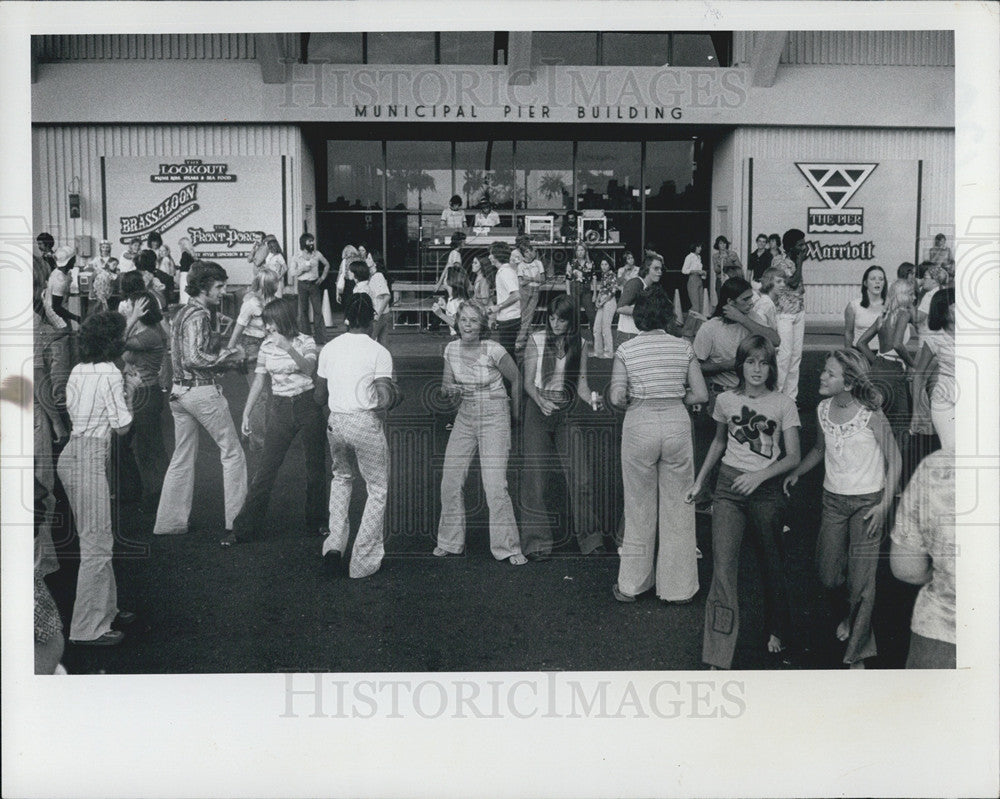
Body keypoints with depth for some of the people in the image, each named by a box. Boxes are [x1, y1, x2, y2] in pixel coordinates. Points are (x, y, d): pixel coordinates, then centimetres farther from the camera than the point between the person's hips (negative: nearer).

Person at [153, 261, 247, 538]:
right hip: (202, 390, -9)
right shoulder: (199, 315, -14)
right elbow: (194, 358, -23)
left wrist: (223, 354, 12)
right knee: (232, 452, 2)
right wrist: (229, 357, -13)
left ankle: (169, 521, 17)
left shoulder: (182, 312, 15)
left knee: (182, 459, 13)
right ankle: (236, 519, 5)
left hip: (179, 391, 9)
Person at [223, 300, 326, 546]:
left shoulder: (305, 341, -4)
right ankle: (243, 527, 2)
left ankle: (316, 521, 22)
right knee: (266, 468, -2)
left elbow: (309, 368, -22)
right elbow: (259, 381, 10)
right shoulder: (266, 346, 5)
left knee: (315, 466, 6)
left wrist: (288, 347, -33)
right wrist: (246, 414, 8)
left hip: (307, 406, -2)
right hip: (280, 409, 2)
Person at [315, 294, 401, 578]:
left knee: (341, 477, 28)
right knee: (378, 490, 10)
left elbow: (319, 398, 11)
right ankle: (363, 562, 12)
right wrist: (395, 396, 5)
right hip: (365, 422, -5)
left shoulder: (329, 348, 6)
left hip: (335, 422, 5)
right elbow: (384, 400, -17)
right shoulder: (378, 352, -7)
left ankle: (335, 543, 17)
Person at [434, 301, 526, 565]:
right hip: (465, 417, 5)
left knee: (495, 486, -11)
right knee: (449, 482, 4)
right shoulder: (451, 349, -1)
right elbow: (447, 384, 10)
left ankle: (508, 548, 3)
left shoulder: (493, 350, -15)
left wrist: (516, 414, 7)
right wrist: (449, 389, -15)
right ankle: (450, 542, 21)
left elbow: (516, 378, -2)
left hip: (494, 417, -5)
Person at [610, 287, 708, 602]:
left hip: (639, 425, -1)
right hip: (677, 424, 1)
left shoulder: (626, 349, -3)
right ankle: (678, 587, 19)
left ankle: (631, 585, 21)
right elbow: (700, 394, -2)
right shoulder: (683, 347, 1)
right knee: (678, 508, 11)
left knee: (639, 509, 11)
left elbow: (616, 398, -9)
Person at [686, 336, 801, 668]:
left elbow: (793, 457, -5)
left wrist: (760, 475, -19)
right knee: (723, 565, -9)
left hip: (766, 489, -1)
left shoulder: (783, 404, -3)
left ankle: (777, 630, 40)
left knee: (771, 565, 12)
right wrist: (699, 481, 18)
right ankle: (718, 656, -8)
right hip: (728, 485, 1)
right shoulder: (726, 400, 3)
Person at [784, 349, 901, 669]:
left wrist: (884, 504, -14)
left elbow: (893, 460, -9)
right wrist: (796, 473, 6)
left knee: (862, 579, -4)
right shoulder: (823, 409, 0)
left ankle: (857, 656, 10)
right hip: (833, 499, 5)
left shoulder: (870, 414, -16)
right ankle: (845, 616, 42)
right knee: (828, 574, 9)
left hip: (867, 501, -5)